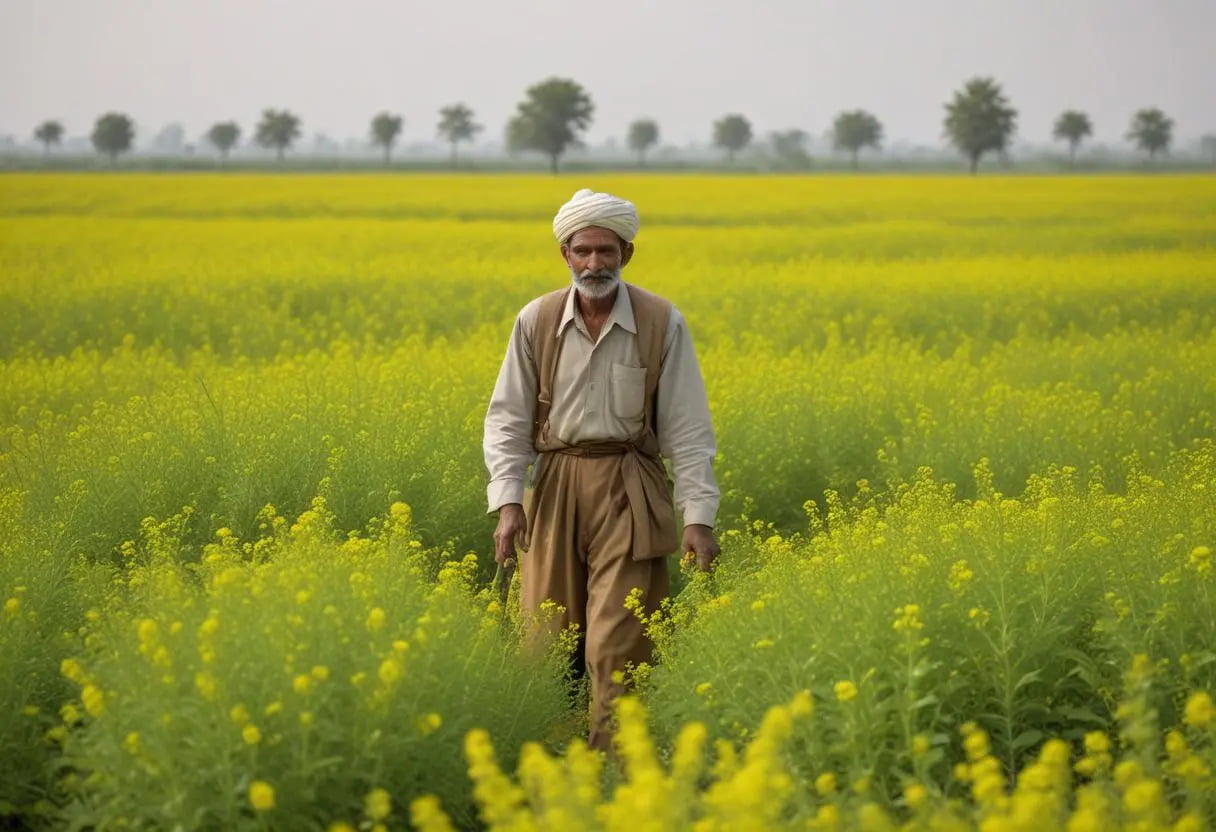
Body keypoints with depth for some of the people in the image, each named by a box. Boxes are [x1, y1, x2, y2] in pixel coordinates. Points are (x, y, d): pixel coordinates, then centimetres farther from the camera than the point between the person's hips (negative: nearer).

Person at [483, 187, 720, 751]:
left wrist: (698, 515, -8)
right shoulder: (536, 322, 1)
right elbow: (508, 420, 3)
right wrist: (507, 502, -10)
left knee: (618, 644, -8)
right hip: (555, 488, 2)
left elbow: (687, 429, -2)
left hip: (628, 492, -2)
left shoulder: (663, 324, -3)